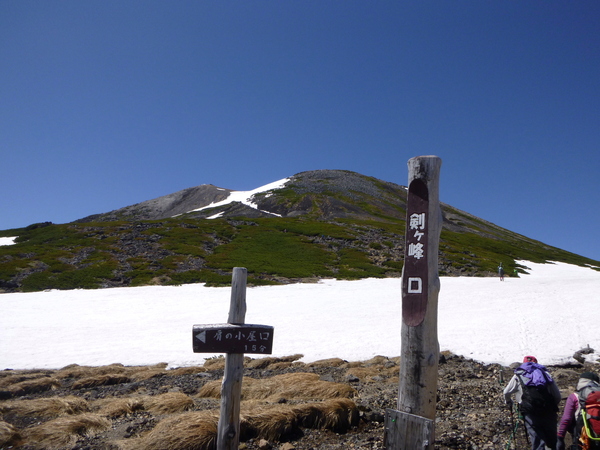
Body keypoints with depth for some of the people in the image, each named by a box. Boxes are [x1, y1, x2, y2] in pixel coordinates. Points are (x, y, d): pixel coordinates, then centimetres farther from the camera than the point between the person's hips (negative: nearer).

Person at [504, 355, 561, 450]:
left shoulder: (518, 375, 14)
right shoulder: (545, 373, 17)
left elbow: (506, 392, 20)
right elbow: (558, 396, 15)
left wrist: (509, 402, 39)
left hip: (530, 412, -2)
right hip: (549, 412, 2)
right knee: (553, 441, 15)